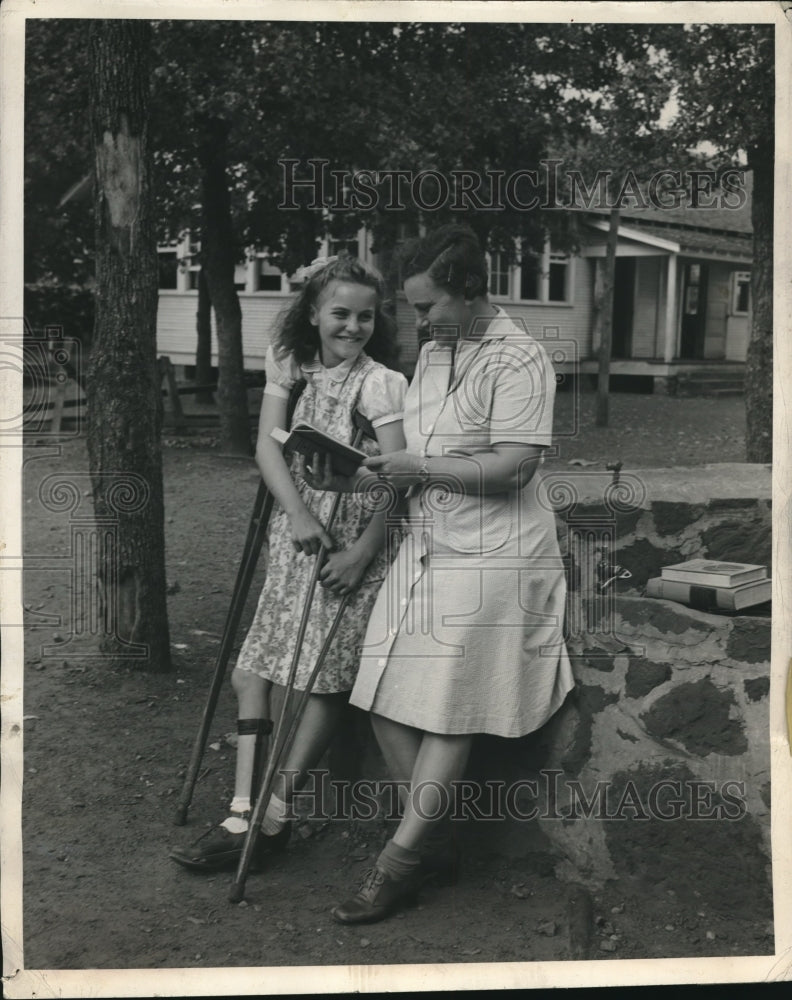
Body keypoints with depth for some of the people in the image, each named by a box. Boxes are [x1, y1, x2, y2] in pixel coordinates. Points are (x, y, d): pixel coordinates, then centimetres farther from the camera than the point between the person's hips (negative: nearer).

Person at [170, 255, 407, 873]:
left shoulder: (383, 384, -10)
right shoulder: (290, 367, 5)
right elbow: (268, 446, -2)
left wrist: (362, 553, -19)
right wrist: (296, 514, -17)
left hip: (355, 542, -5)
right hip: (297, 532, 6)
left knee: (328, 677, -6)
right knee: (253, 669, 2)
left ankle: (274, 817, 4)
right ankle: (244, 814, 6)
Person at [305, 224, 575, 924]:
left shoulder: (519, 361, -13)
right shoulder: (432, 353, 14)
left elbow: (514, 466, -21)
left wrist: (419, 469, -18)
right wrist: (364, 474, 3)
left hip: (491, 558, -8)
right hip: (428, 546, 8)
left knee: (446, 714, -1)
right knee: (386, 701, 6)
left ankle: (401, 863, 9)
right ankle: (433, 839, 22)